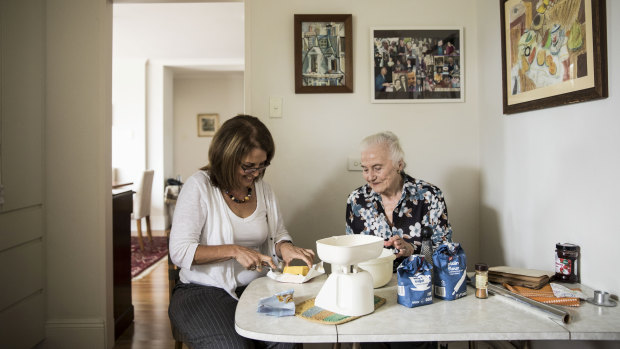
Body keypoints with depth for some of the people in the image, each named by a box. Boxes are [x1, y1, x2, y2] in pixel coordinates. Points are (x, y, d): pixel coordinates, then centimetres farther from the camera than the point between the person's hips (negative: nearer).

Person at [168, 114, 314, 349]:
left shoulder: (262, 188, 8)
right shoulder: (199, 186, -8)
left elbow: (277, 235, 17)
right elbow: (180, 252, -12)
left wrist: (285, 248, -7)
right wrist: (234, 251, -21)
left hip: (255, 288, 4)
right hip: (203, 291, -4)